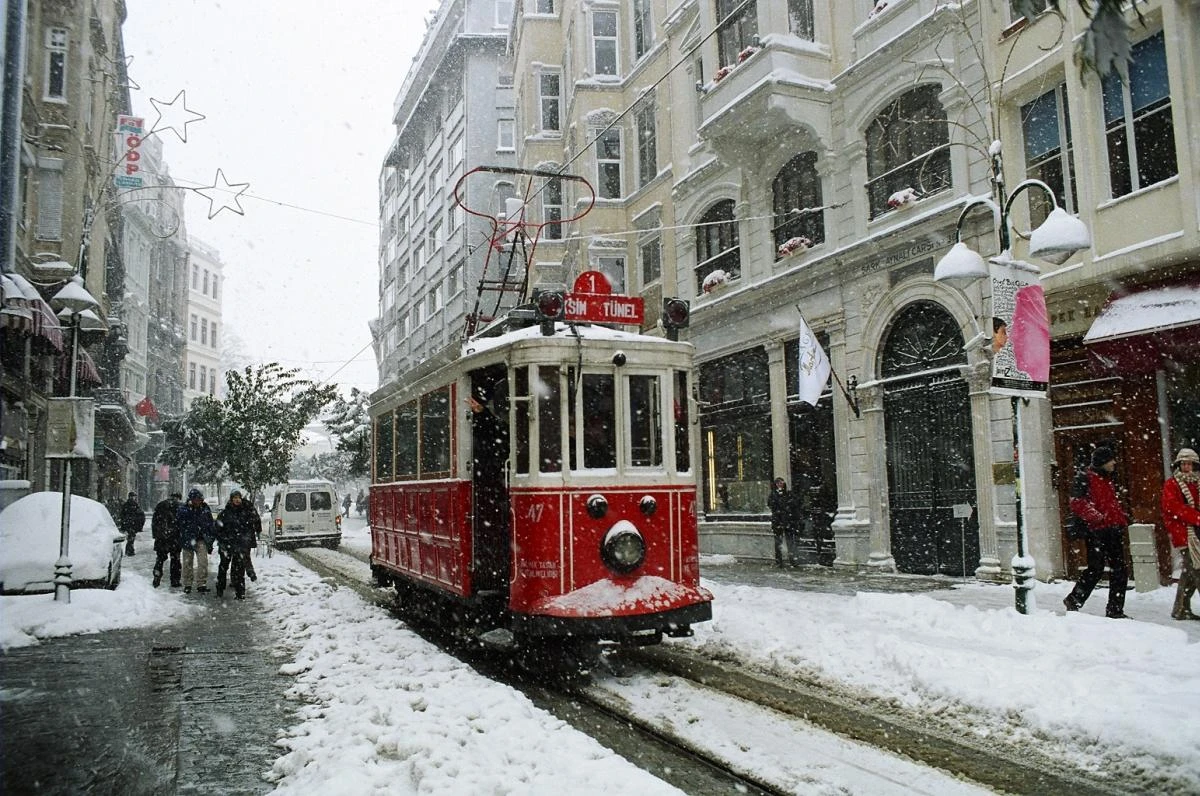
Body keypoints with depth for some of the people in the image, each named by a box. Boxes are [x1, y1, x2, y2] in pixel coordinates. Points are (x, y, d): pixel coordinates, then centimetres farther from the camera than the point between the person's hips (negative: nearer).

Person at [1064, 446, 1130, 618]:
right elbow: (1077, 503, -16)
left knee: (1119, 571, 6)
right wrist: (1097, 517, -22)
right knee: (1096, 568, -7)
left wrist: (1122, 519, 14)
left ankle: (1115, 610, 13)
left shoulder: (1107, 480, 21)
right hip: (1096, 531, -8)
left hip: (1114, 530, 8)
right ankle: (1074, 601, 9)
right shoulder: (1084, 478, -6)